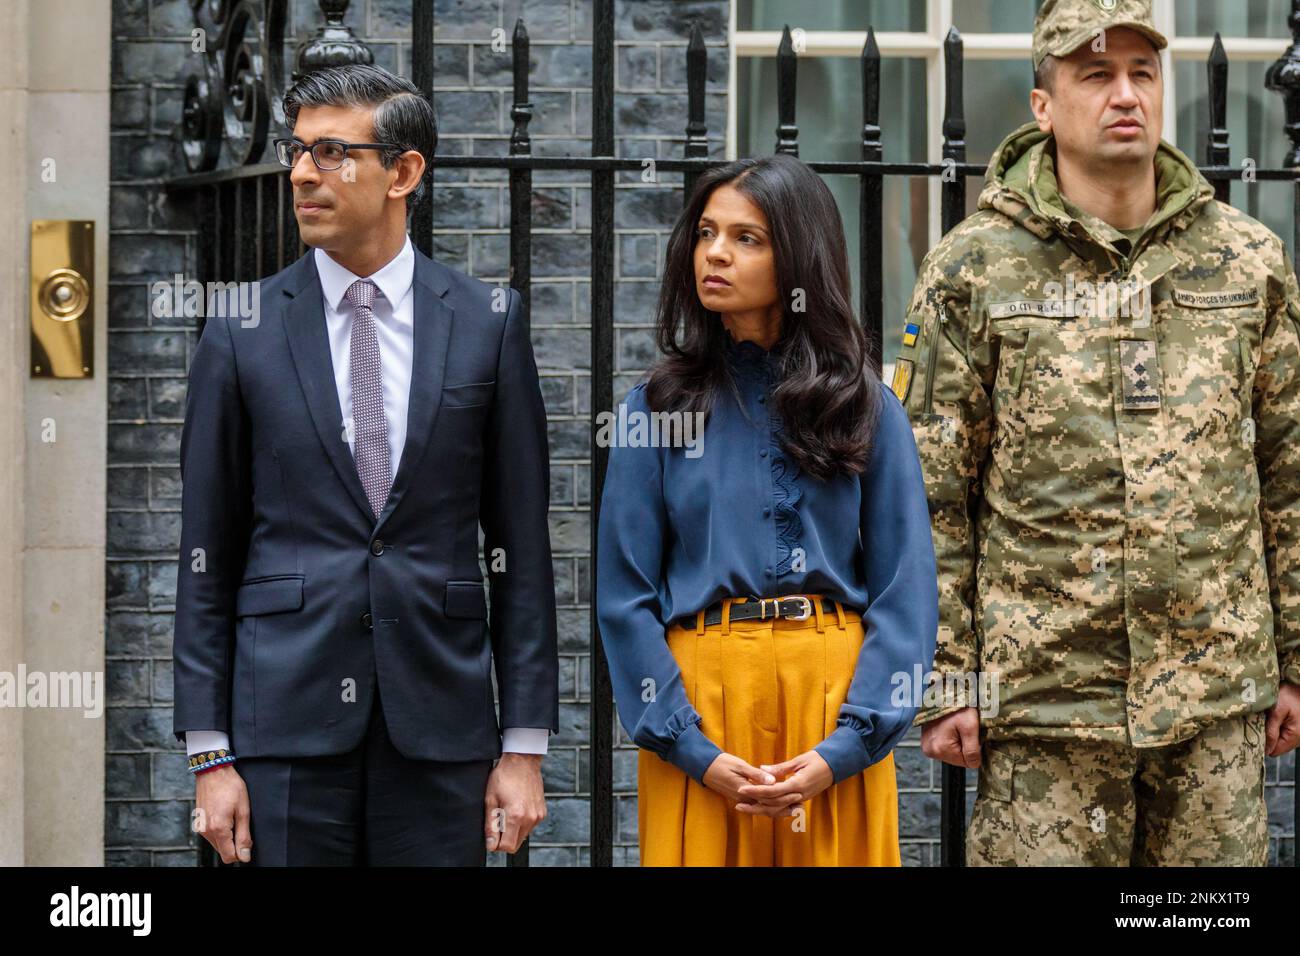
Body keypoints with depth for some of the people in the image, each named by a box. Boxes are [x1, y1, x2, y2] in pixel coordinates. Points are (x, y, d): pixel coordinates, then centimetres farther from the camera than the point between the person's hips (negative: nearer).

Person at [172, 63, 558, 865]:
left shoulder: (488, 322, 4)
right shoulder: (241, 332, 4)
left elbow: (522, 544, 5)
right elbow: (208, 555, 4)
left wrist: (526, 744, 0)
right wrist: (210, 753, -1)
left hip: (441, 723, 0)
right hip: (287, 720, 0)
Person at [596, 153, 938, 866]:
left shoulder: (866, 409, 4)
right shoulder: (657, 408, 4)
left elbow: (905, 592, -1)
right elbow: (624, 594, 0)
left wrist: (845, 746, -12)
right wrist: (692, 748, -11)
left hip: (837, 694, 0)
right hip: (696, 697, 0)